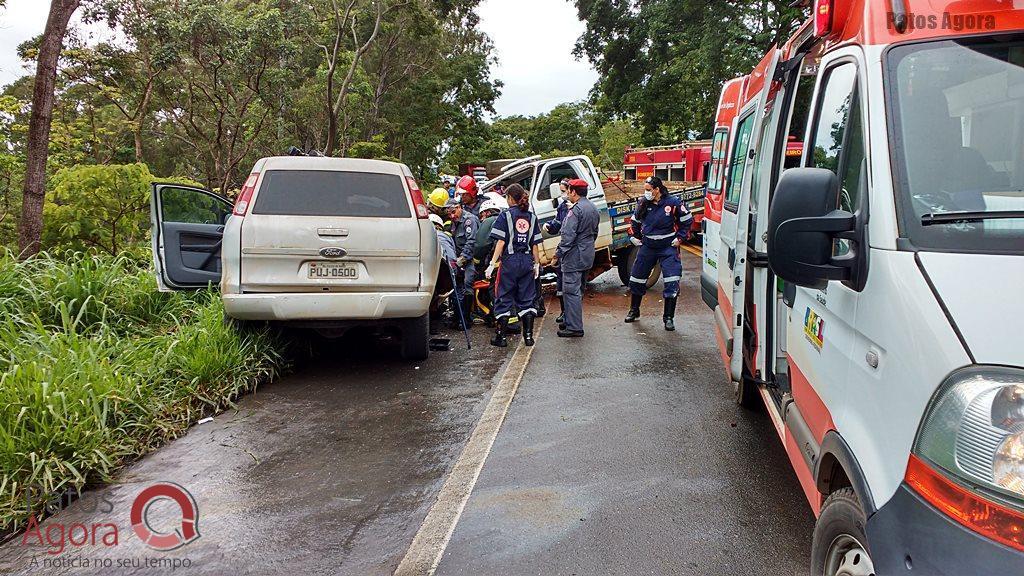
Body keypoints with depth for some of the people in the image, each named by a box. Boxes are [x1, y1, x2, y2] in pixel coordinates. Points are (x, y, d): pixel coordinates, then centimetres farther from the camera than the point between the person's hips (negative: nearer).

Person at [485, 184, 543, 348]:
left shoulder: (506, 215, -5)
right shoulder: (532, 217, 8)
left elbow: (501, 242, -11)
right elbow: (535, 244, 6)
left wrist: (492, 263, -11)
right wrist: (537, 263, 14)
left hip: (510, 261, -4)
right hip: (527, 261, 4)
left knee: (504, 299, 4)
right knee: (527, 299, 11)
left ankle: (501, 337, 6)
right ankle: (528, 336, 10)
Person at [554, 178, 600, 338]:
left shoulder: (576, 210, -18)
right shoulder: (593, 208, 13)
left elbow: (568, 236, -21)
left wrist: (558, 254, -15)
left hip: (574, 257, -10)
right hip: (587, 256, 10)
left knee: (571, 291, -7)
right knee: (578, 290, 18)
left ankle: (574, 328, -7)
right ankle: (572, 321, 27)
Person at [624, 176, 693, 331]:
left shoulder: (673, 203, -12)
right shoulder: (643, 204, 1)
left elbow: (688, 220, -1)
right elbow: (635, 222, 19)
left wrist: (680, 238, -5)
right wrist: (634, 237, 10)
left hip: (668, 248, -4)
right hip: (647, 247, 4)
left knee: (672, 283, -9)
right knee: (636, 278, 9)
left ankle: (669, 317, 0)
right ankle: (634, 311, 29)